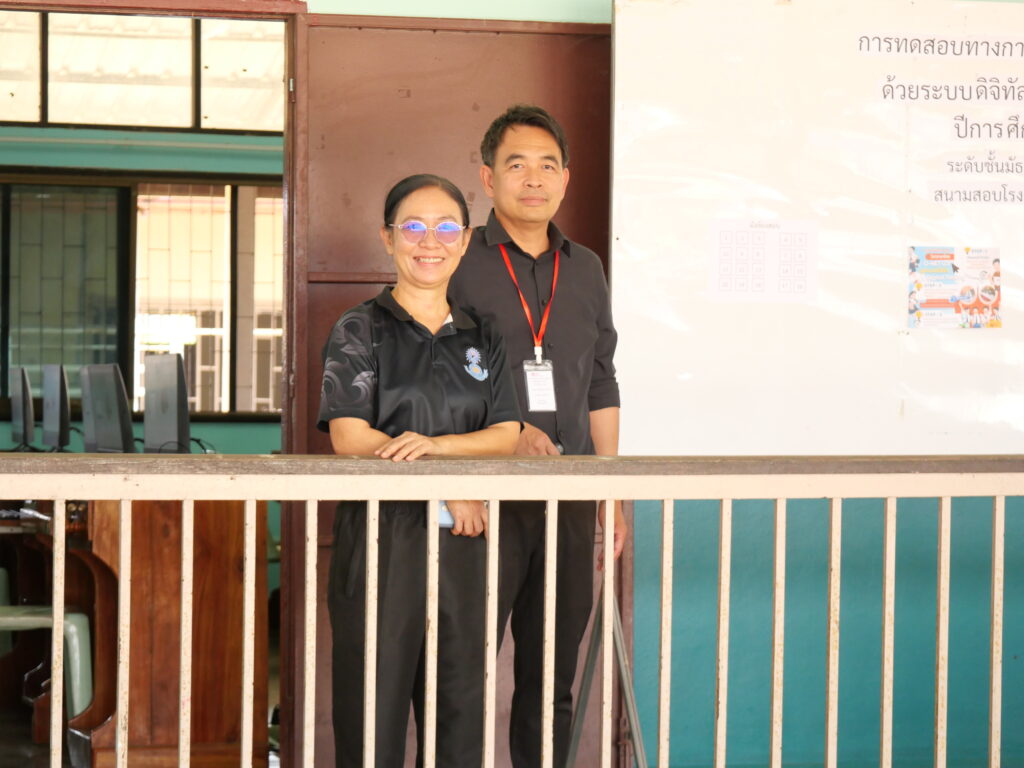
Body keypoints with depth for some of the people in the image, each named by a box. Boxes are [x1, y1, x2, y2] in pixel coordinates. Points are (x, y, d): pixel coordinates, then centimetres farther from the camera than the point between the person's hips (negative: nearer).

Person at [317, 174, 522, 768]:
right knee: (375, 695, -2)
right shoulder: (360, 331, 1)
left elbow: (507, 435, 4)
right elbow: (349, 436, -9)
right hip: (380, 534, -4)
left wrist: (436, 444, -15)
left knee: (461, 699, 5)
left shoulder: (483, 339, 13)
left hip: (464, 538, 4)